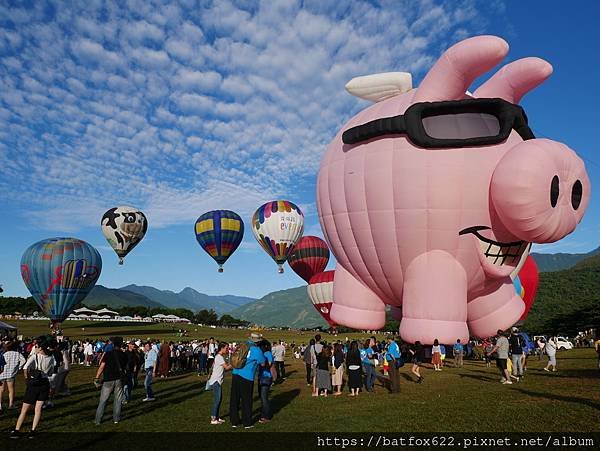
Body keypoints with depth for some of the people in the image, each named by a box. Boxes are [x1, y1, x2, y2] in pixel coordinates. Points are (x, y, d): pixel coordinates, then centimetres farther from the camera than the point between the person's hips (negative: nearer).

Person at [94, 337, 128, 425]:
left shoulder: (108, 354, -8)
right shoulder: (124, 355, 3)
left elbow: (101, 367, -11)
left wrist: (97, 378, -5)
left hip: (108, 380, -2)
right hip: (119, 379, 2)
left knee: (103, 401, 6)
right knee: (118, 400, 10)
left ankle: (98, 420, 9)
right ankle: (116, 418, 14)